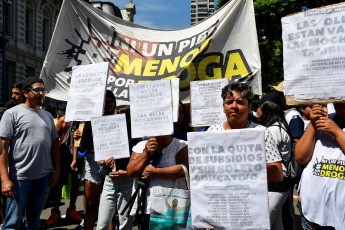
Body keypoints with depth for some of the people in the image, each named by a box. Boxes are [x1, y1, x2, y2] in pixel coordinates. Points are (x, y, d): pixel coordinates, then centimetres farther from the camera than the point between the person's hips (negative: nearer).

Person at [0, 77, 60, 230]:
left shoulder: (47, 116, 13)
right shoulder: (12, 114, -4)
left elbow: (54, 145, 18)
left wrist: (57, 170, 9)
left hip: (44, 177, 5)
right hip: (19, 178, -5)